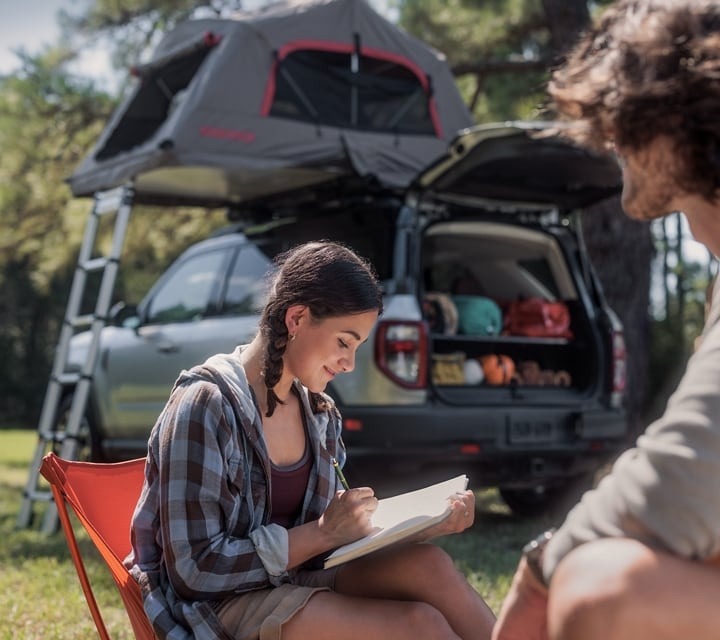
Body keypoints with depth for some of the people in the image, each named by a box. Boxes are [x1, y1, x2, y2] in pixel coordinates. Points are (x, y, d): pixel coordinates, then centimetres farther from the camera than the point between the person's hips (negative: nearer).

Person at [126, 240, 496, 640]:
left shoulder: (317, 412, 5)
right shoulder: (204, 406, -18)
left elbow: (331, 527, 10)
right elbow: (196, 568, -20)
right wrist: (324, 533, -21)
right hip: (220, 605, -7)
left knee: (427, 565, -21)